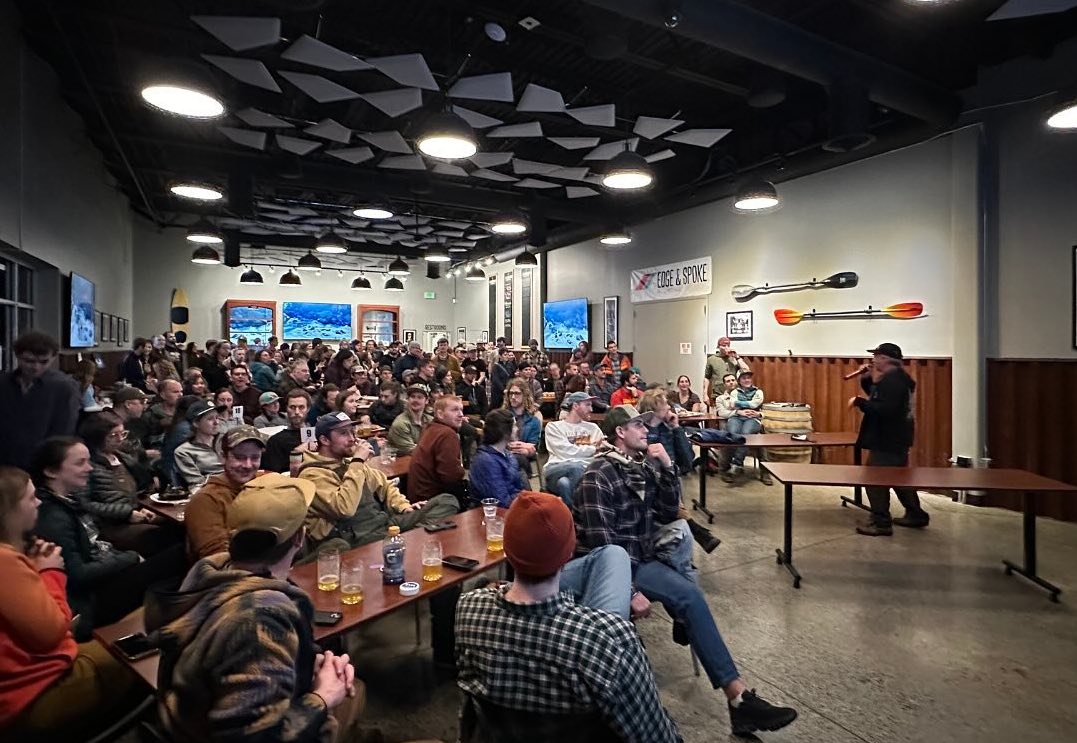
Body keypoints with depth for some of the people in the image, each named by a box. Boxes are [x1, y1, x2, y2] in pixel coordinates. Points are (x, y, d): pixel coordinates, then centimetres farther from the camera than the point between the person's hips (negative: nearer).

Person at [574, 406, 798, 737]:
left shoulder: (644, 464, 7)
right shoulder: (599, 475, -17)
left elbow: (668, 515, 7)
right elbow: (601, 544, -21)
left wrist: (667, 468, -5)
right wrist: (631, 590, -22)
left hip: (643, 553, 8)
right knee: (689, 595, -22)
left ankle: (684, 623, 1)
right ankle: (738, 697, -20)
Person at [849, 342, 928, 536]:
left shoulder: (893, 380, -22)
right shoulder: (897, 377, 11)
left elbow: (884, 410, -31)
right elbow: (879, 398, 21)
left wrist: (859, 401, -22)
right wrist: (867, 379, 8)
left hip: (887, 441, -11)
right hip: (895, 438, 11)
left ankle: (881, 523, 1)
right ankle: (916, 515, 32)